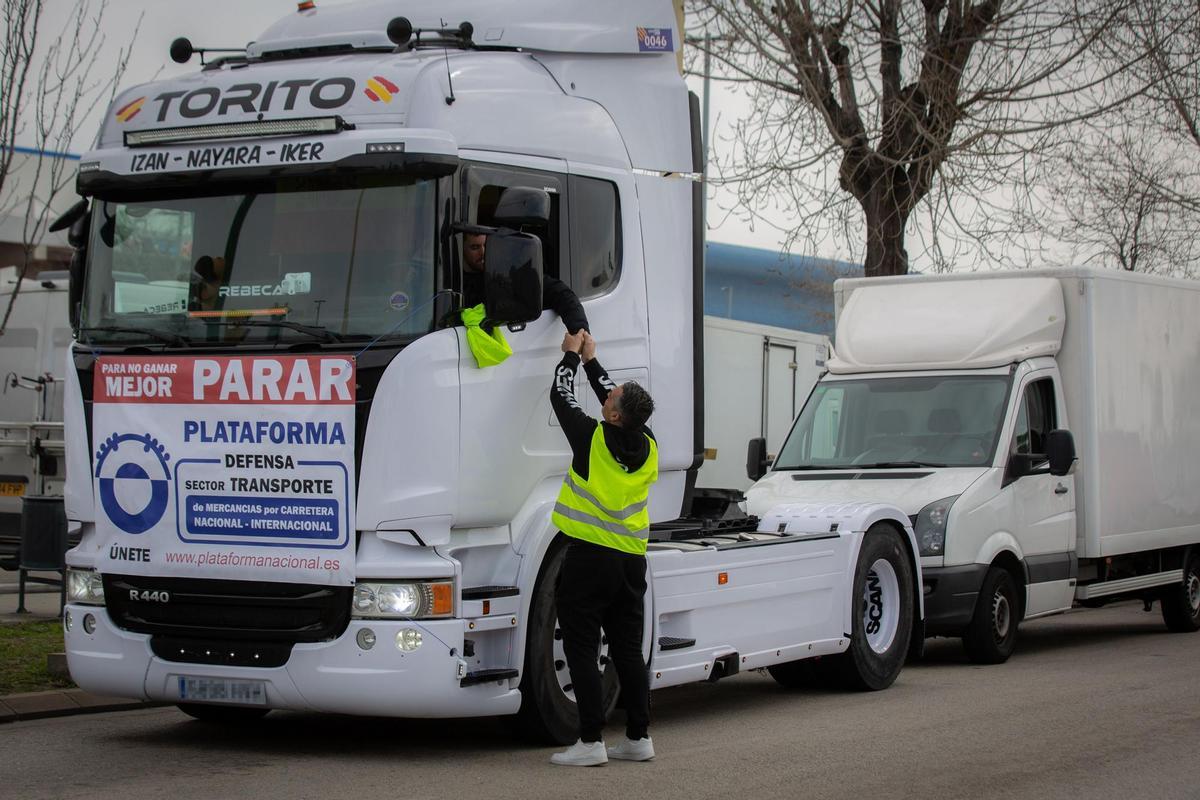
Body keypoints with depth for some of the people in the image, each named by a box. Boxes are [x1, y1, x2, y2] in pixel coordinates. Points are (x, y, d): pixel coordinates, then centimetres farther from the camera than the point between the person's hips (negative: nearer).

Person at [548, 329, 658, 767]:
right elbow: (616, 398, 21)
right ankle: (639, 738, 14)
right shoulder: (647, 446, 3)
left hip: (589, 557, -6)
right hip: (631, 561, 6)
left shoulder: (593, 438, -12)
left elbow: (561, 395, 4)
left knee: (582, 650, -1)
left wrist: (571, 355, 20)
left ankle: (591, 741, -4)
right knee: (628, 651, 12)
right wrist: (590, 358, 30)